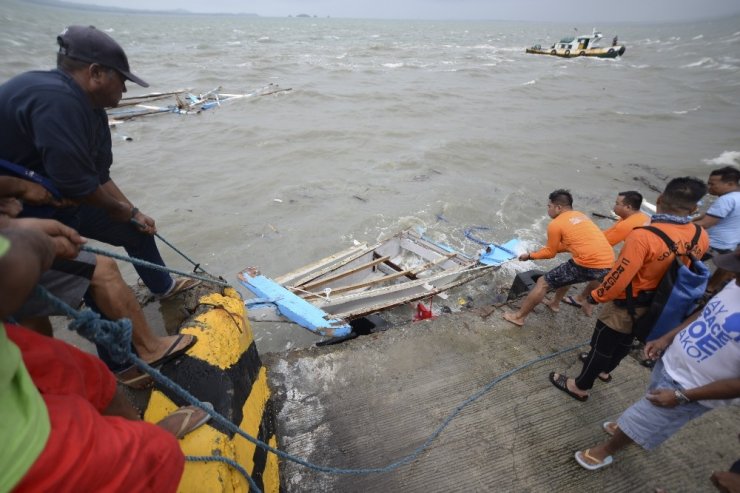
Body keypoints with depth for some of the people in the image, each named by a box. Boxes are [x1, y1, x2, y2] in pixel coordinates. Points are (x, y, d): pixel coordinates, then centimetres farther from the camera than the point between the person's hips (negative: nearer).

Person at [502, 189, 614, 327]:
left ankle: (519, 317, 13)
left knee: (543, 283, 5)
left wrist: (530, 256, 22)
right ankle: (554, 303, 49)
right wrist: (542, 250, 34)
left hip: (589, 265, -8)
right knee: (567, 272, 36)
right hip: (608, 263, 8)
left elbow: (550, 253, 7)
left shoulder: (555, 224, -3)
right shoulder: (580, 216, 20)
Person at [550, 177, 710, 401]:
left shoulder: (643, 236, -34)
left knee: (602, 345, 11)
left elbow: (618, 278, -29)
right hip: (656, 307, 7)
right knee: (625, 341, 28)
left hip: (627, 306, -6)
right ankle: (604, 370, 52)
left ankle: (580, 387, 28)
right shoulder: (701, 237, -12)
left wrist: (593, 299, -15)